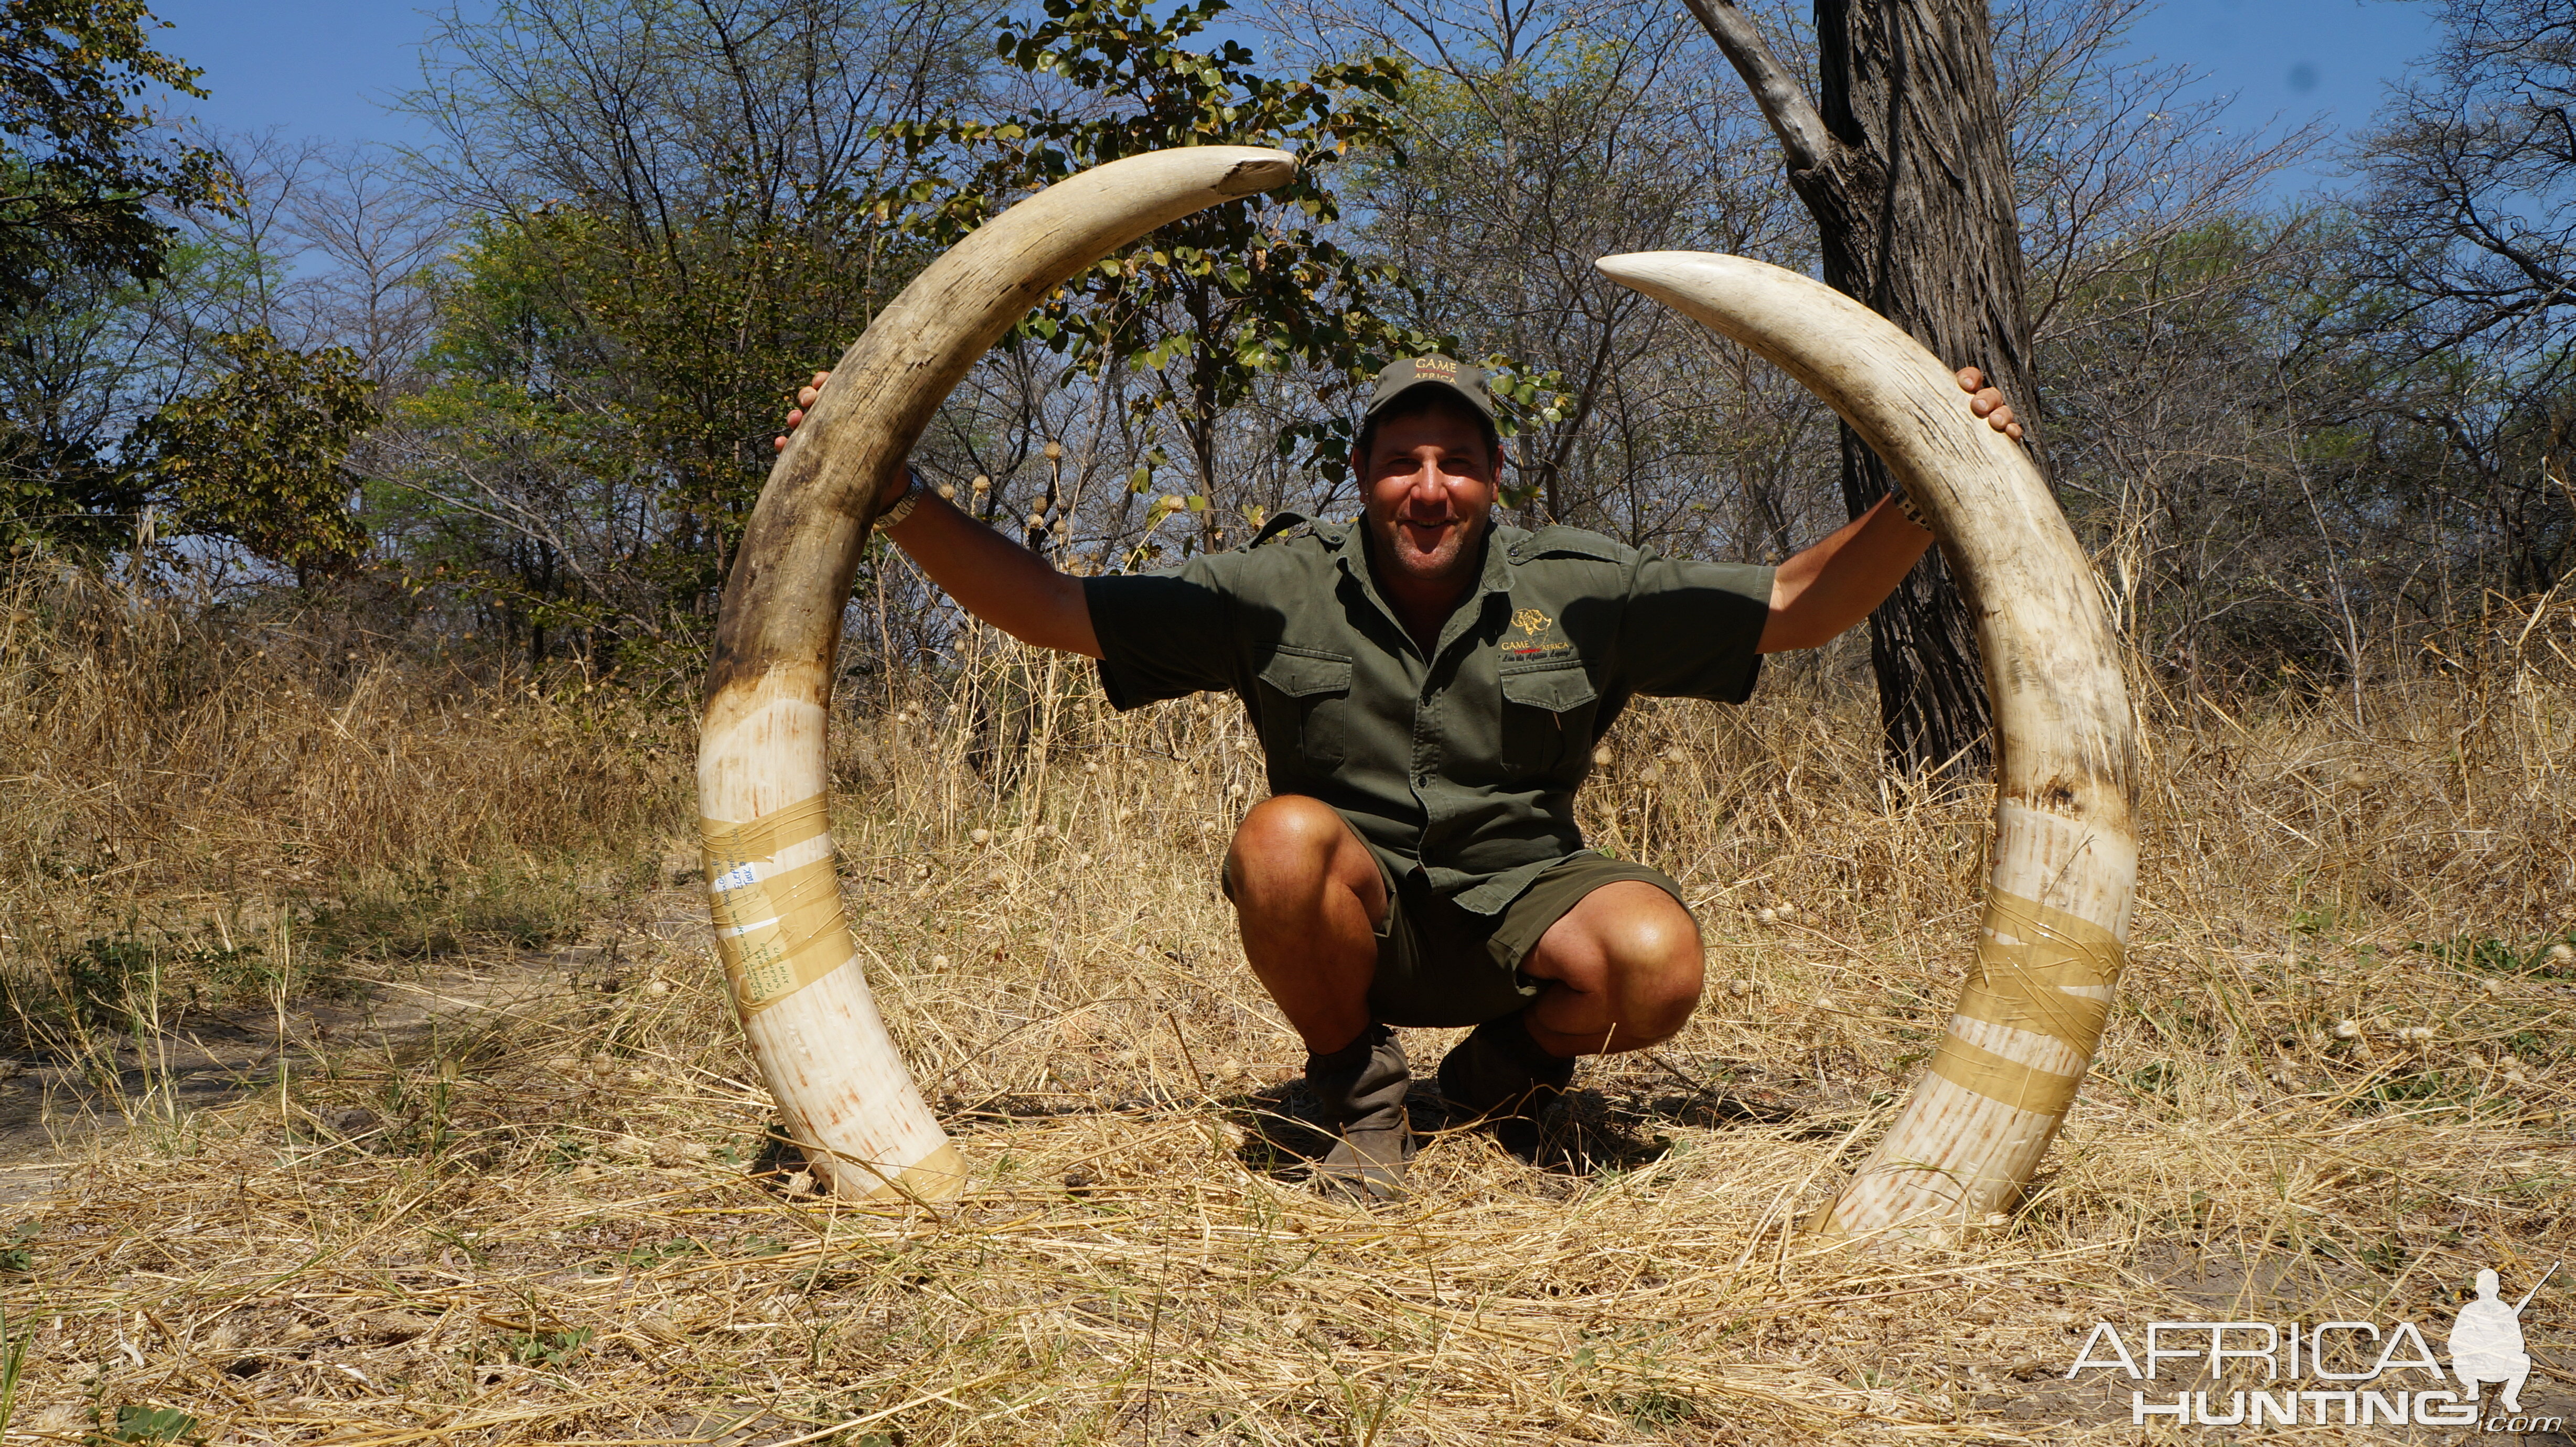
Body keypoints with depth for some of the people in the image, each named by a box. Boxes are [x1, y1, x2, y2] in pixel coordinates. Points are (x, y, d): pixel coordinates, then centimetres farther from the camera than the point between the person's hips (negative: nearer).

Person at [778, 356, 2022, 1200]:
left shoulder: (1580, 590, -5)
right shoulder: (1279, 591, -7)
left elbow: (1799, 606, -3)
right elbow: (1051, 610, -8)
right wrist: (899, 502, -18)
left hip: (1516, 896, 1)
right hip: (1355, 916, -1)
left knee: (1657, 965, -31)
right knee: (1284, 838, -35)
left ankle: (1506, 1066, 8)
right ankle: (1358, 1086, -4)